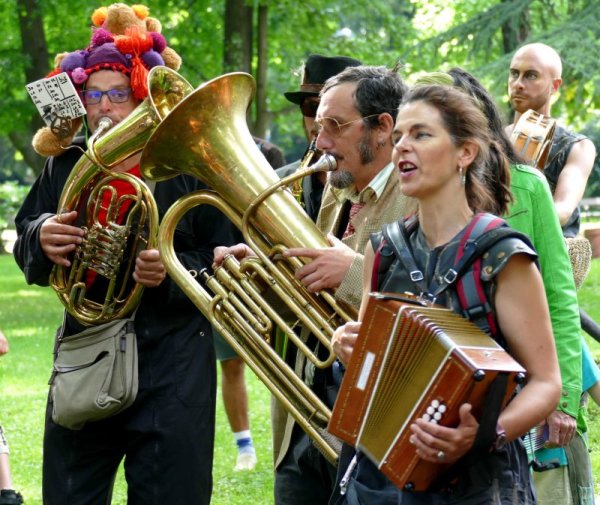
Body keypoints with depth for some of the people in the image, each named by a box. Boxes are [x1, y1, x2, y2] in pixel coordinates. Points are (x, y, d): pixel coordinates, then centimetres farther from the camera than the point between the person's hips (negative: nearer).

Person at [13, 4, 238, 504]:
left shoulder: (187, 168, -6)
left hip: (170, 371, -4)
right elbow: (25, 255, 13)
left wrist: (172, 272, -23)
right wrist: (40, 239, -10)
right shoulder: (66, 167, 6)